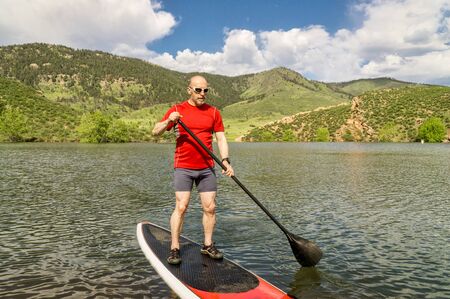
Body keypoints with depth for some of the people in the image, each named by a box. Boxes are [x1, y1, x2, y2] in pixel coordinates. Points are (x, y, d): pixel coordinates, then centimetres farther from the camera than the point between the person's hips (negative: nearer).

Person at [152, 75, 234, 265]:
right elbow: (155, 132, -2)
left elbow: (221, 138, 6)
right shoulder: (177, 110, 2)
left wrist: (226, 161, -7)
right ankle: (174, 249, 6)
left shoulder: (213, 112, 8)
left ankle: (208, 245, 20)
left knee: (210, 208, 4)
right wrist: (168, 121, -21)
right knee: (181, 207, -6)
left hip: (207, 168, 3)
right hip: (183, 167, -3)